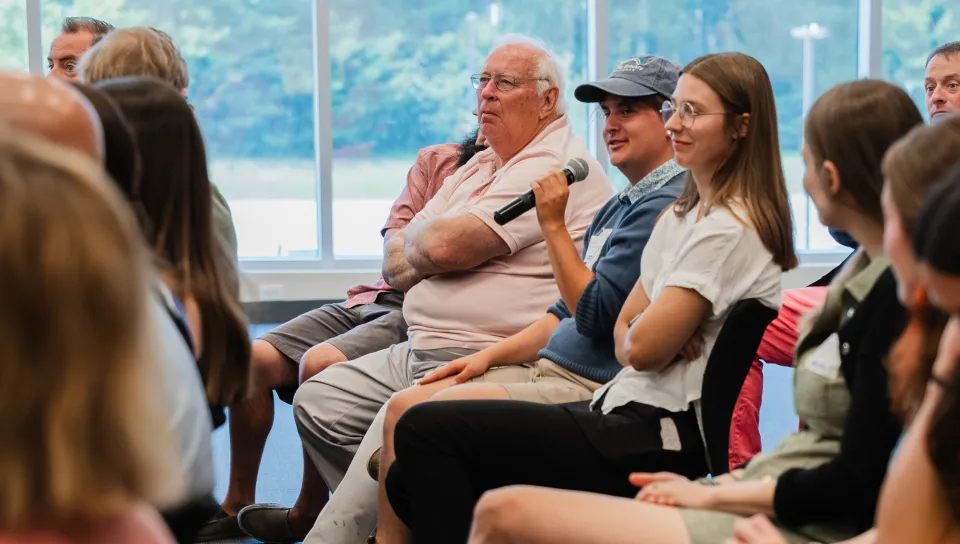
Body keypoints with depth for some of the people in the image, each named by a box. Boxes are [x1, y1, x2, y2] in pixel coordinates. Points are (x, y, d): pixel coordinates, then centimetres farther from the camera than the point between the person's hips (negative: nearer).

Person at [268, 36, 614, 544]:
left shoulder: (554, 166, -12)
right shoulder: (484, 163, 19)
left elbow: (444, 245, -22)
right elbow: (397, 266, 17)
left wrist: (412, 235, 2)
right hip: (422, 351, 11)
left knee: (390, 436, -27)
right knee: (318, 400, 10)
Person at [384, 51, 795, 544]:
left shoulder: (730, 230, -15)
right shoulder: (683, 214, 16)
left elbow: (644, 347, -19)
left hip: (664, 444, -10)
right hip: (635, 415, 10)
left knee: (424, 429, -13)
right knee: (412, 483, 1)